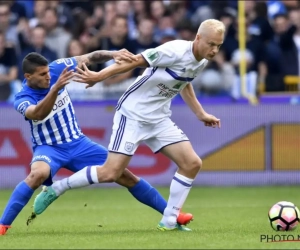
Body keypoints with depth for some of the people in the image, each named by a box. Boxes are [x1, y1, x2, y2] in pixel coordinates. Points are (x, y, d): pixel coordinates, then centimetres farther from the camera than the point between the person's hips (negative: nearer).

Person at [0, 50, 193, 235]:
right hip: (48, 148, -4)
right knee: (38, 173, -39)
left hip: (78, 143, 4)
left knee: (125, 175, 1)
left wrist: (113, 54, -24)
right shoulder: (23, 99, -20)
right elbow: (39, 113, -43)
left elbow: (90, 58, -5)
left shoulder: (56, 69, -10)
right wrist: (55, 88, -58)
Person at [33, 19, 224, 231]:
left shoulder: (201, 62, 2)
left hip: (159, 119, 8)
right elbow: (135, 61, -20)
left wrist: (201, 114, 25)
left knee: (192, 163, -6)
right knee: (110, 173, -13)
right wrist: (99, 76, -22)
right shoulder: (175, 52, -23)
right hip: (133, 115, -8)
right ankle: (56, 189, 7)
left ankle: (169, 221, 4)